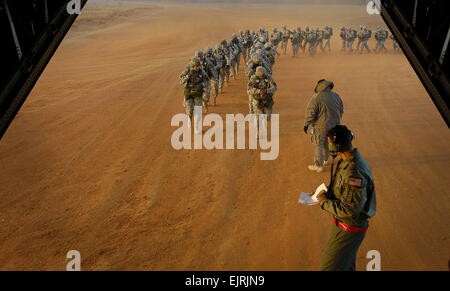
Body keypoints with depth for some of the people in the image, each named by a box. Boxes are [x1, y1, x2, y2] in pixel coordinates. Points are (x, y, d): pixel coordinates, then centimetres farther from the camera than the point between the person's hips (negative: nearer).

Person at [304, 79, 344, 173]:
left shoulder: (315, 98, -18)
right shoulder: (336, 96, -1)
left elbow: (310, 113, -18)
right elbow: (341, 110, 9)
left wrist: (306, 124, -6)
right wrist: (336, 121, 23)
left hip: (321, 127, -6)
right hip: (333, 125, 6)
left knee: (318, 145, 8)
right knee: (326, 142, 25)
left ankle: (319, 166, 15)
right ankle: (325, 159, 41)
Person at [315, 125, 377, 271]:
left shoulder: (355, 173, -32)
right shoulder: (347, 161, 0)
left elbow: (350, 210, -31)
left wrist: (324, 202, -19)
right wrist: (328, 195, -1)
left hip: (349, 230, -10)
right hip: (342, 223, 10)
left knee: (329, 267, 0)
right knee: (347, 266, 27)